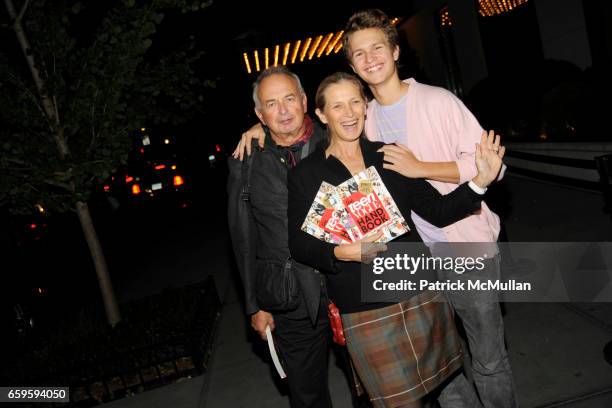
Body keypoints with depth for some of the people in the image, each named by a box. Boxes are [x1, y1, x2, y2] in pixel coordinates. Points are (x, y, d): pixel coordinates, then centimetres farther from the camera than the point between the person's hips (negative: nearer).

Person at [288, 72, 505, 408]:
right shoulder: (304, 175, -3)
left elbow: (439, 211, 1)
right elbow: (300, 245, -5)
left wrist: (480, 181, -13)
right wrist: (341, 252, -23)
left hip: (422, 292, 3)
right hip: (364, 310, -3)